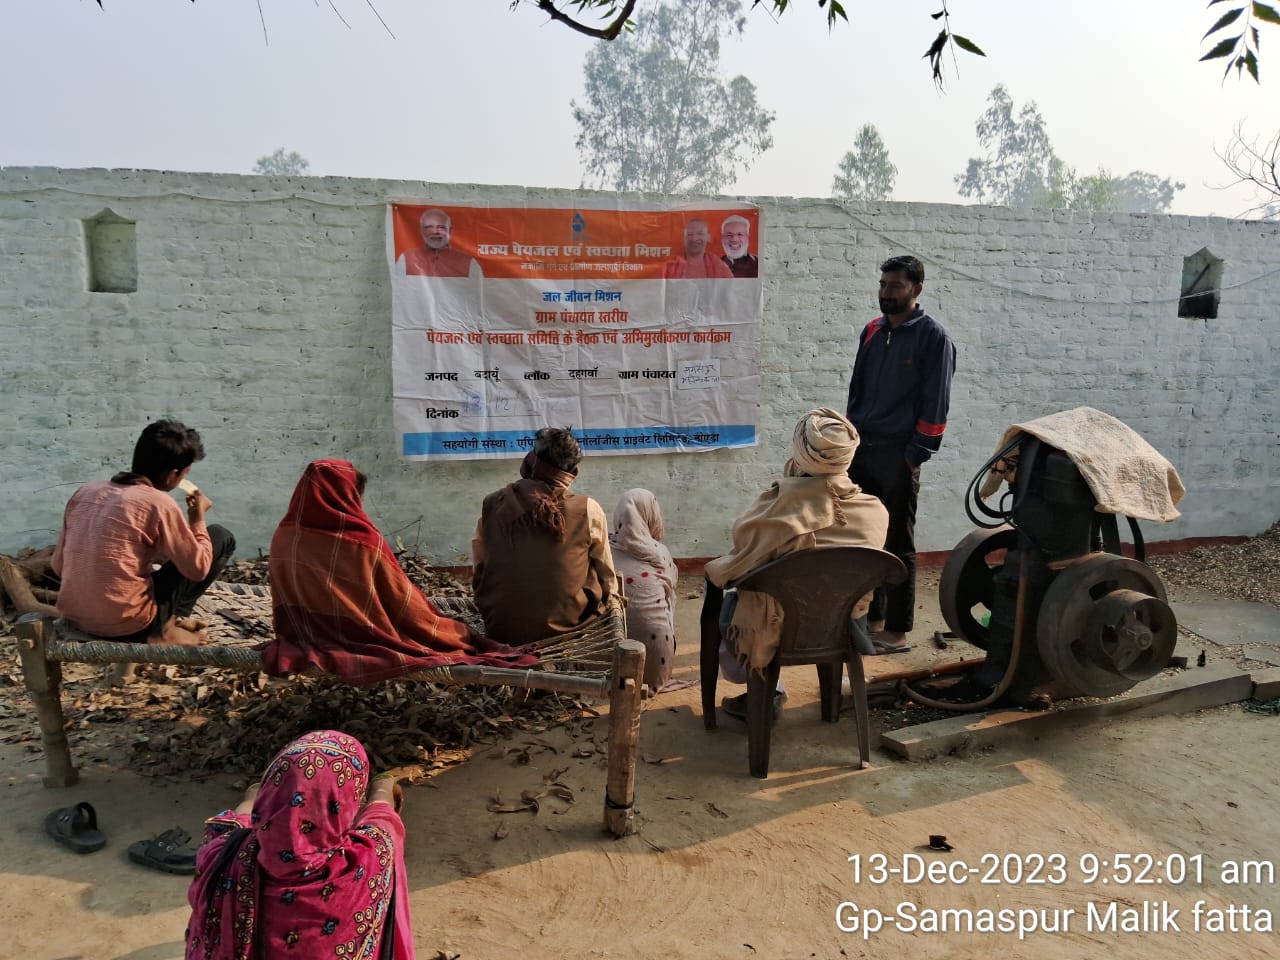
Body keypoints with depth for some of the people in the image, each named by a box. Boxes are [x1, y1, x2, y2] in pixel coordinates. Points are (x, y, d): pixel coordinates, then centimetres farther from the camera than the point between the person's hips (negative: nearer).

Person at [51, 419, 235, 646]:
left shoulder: (85, 491, 5)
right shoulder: (158, 503, -14)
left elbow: (58, 565, 12)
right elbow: (198, 569, -8)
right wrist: (197, 518, 7)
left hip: (74, 618, 7)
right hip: (127, 626, -7)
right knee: (221, 538, 4)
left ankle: (166, 621, 21)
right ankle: (167, 628, 9)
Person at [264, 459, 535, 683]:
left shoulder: (284, 537, -6)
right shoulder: (363, 541, -21)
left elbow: (283, 604, 6)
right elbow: (405, 602, -12)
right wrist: (458, 633, 1)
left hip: (306, 642, 6)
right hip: (363, 643, -6)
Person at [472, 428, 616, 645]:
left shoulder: (491, 506, -3)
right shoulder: (588, 511, -9)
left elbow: (479, 573, 6)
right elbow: (607, 581, 1)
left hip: (501, 631, 3)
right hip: (567, 626, -3)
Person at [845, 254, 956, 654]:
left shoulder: (932, 337, -5)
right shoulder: (872, 332, 13)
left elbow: (935, 404, -9)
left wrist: (915, 454, -12)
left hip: (898, 456, -6)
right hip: (861, 452, 6)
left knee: (898, 546, 0)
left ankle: (896, 632, 9)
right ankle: (871, 620, 23)